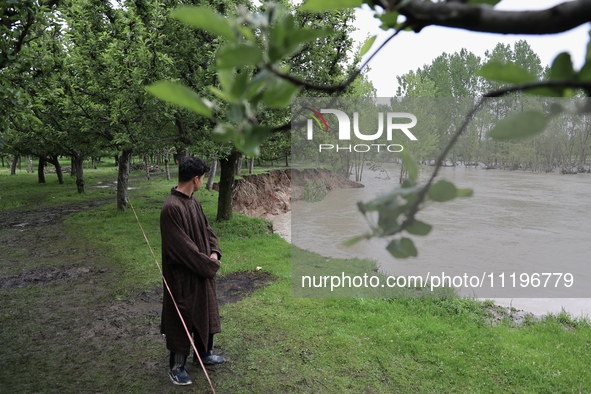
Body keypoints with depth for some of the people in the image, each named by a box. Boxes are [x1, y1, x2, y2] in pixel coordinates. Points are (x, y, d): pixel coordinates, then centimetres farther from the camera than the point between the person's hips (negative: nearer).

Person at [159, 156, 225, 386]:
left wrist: (214, 252, -6)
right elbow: (182, 247, -26)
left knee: (206, 314, 22)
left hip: (202, 272, 9)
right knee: (182, 320, 7)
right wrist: (209, 264, -17)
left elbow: (206, 229, 12)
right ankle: (176, 367, 26)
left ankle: (204, 353, 43)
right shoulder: (172, 208, -26)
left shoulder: (193, 202, 3)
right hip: (184, 276, -9)